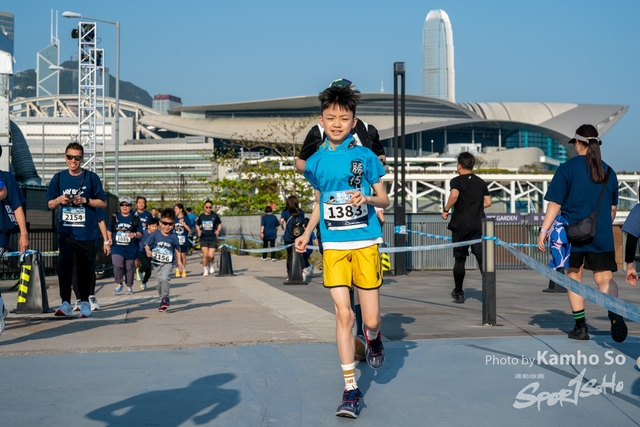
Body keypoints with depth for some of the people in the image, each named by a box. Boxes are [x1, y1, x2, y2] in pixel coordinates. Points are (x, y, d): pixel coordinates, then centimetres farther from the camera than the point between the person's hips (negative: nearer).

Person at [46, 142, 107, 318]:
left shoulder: (91, 178, -1)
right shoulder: (59, 178, 6)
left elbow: (103, 203, 1)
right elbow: (50, 204, 12)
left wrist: (85, 200, -14)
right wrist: (59, 200, -9)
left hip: (87, 233, -1)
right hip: (66, 231, 1)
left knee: (85, 268, 8)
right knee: (64, 263, -15)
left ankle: (84, 302, 23)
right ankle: (65, 303, -14)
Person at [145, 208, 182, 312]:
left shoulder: (173, 237, -6)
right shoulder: (155, 235, -7)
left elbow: (177, 249, 5)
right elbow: (147, 245, -4)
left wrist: (179, 261, 2)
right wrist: (148, 252, -25)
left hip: (168, 263, -2)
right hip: (156, 262, 2)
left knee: (164, 278, -25)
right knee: (158, 283, 11)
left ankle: (165, 298, -9)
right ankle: (163, 299, 33)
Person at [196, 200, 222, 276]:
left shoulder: (215, 216, -1)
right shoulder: (201, 217, 3)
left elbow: (220, 224, 11)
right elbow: (197, 225, 19)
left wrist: (218, 230, -7)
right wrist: (198, 231, 1)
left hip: (212, 238, -1)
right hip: (203, 238, 1)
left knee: (211, 255, -8)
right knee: (205, 255, -8)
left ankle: (211, 264, 27)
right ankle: (205, 270, 11)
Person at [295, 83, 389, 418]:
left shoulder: (365, 156, -2)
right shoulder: (315, 162, 7)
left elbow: (384, 199, 4)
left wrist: (367, 198, -17)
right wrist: (306, 233, 6)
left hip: (365, 243, -1)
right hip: (333, 246, 2)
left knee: (370, 319, -1)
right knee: (343, 314, -5)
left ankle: (373, 338, 38)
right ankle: (350, 388, 4)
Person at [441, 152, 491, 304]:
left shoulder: (457, 181, -4)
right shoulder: (481, 182, 11)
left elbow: (454, 195, -25)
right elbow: (487, 202, 10)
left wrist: (446, 210, -12)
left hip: (460, 226, -3)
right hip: (478, 226, 3)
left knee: (459, 260, 8)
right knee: (482, 258, -2)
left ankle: (458, 293, 16)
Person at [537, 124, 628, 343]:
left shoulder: (567, 168, -4)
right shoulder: (608, 171, 9)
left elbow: (555, 203, -8)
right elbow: (613, 208, 16)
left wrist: (544, 230, -4)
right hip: (602, 235, 2)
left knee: (574, 276, 12)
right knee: (604, 278, 2)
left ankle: (580, 327, 12)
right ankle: (614, 312, -29)